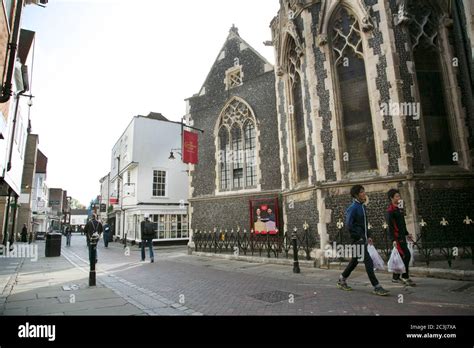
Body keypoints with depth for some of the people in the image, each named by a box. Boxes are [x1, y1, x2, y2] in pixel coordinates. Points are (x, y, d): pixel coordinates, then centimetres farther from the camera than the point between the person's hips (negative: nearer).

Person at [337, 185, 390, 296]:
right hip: (358, 240, -9)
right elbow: (348, 225, -20)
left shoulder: (362, 206, 13)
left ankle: (342, 280, 29)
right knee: (368, 262, -8)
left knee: (355, 261, 16)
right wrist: (359, 237, -16)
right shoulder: (353, 208, -15)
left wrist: (368, 236, 14)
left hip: (363, 239, 9)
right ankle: (377, 287, 1)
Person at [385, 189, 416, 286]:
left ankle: (395, 277, 20)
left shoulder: (397, 209, 16)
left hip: (401, 236, 10)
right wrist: (393, 240, -24)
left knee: (401, 256, 11)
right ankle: (405, 277, -2)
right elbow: (390, 226, -19)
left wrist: (406, 234, 23)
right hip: (397, 237, -10)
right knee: (407, 255, -12)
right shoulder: (390, 211, -14)